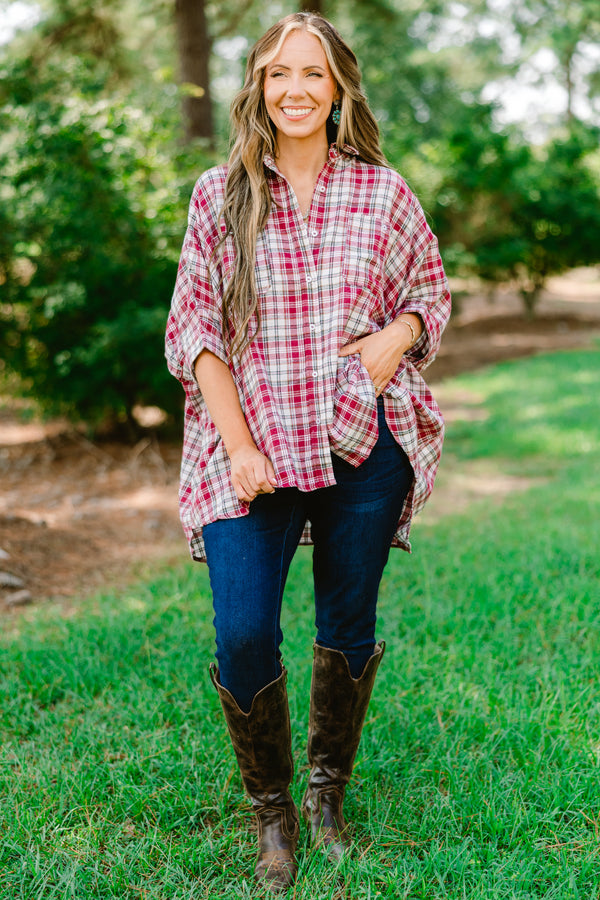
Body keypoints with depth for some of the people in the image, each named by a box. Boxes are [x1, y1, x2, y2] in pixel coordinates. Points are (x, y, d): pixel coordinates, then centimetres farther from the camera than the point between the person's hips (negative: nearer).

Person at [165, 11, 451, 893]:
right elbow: (195, 329, 0)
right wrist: (239, 446, -10)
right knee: (243, 637, -9)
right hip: (252, 446, -1)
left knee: (348, 626, 10)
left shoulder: (384, 192, 5)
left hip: (364, 444, 1)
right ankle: (271, 812, 17)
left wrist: (397, 336, -10)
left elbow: (432, 294, 15)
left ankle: (329, 793, 34)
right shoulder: (219, 196, 3)